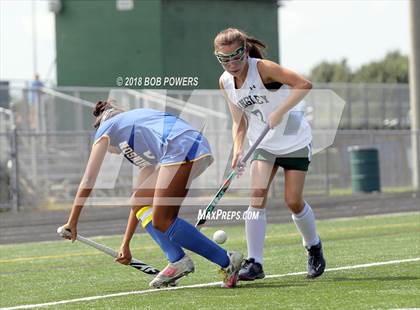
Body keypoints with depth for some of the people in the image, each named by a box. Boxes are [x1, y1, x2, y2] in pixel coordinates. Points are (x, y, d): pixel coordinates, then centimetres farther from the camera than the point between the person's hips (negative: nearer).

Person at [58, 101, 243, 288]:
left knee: (162, 221, -7)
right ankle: (177, 260, 3)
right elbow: (139, 200, 40)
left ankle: (227, 262, -5)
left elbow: (88, 180, 20)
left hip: (182, 148, -8)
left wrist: (72, 222, 25)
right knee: (140, 201, 16)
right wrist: (125, 245, 42)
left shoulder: (106, 127, 22)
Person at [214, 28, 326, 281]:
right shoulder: (225, 83, -3)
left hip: (295, 140, -5)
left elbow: (304, 84, -30)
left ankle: (314, 246, 26)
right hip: (264, 144, 5)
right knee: (257, 196, -13)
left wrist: (280, 112, -35)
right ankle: (254, 262, -16)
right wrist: (238, 150, -11)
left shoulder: (262, 69, -22)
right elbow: (240, 121, 5)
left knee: (293, 201, -4)